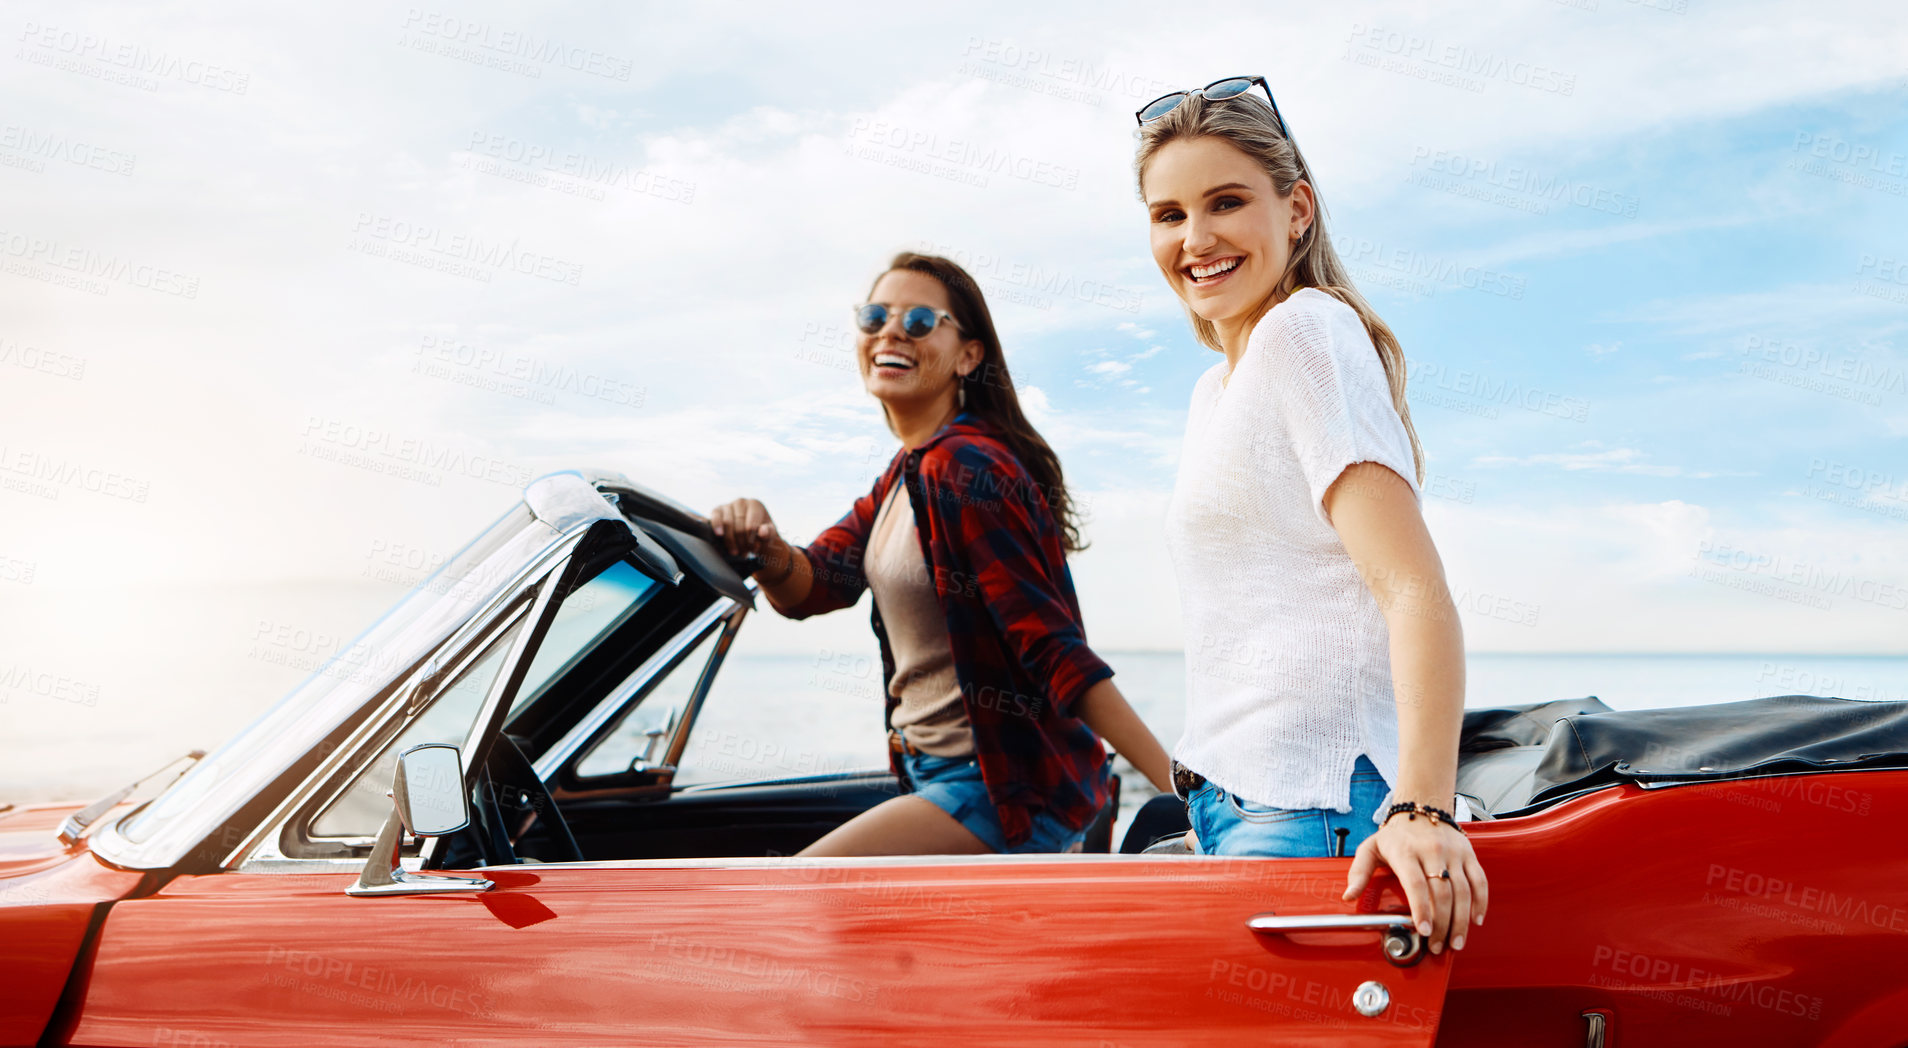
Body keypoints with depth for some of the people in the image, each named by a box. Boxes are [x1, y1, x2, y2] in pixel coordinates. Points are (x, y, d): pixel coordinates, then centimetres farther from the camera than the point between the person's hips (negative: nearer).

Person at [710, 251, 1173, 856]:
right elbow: (810, 586, 2)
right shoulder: (905, 473, 11)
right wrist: (766, 551, -20)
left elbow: (1056, 651, -24)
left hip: (1008, 791, -10)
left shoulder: (963, 467, -19)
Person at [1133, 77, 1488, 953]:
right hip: (1239, 803, 8)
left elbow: (1416, 591, -19)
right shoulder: (1216, 390, 21)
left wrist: (1422, 807, -30)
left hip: (1312, 812, -8)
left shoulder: (1307, 329, -7)